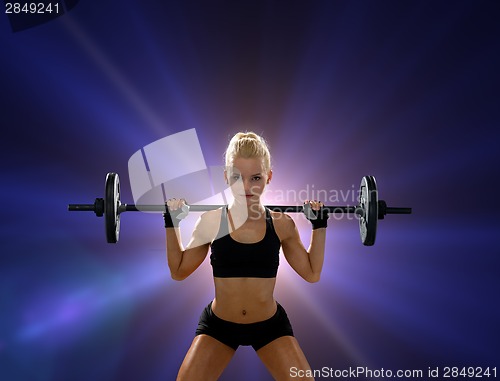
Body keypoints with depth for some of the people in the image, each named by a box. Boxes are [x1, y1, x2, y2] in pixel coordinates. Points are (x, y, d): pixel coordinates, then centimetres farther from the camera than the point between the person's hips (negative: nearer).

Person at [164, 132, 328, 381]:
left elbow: (312, 273, 2)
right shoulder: (211, 221, -12)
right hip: (218, 325, 0)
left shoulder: (281, 224, -10)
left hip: (270, 325, 1)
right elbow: (179, 271, -1)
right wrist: (172, 223, -7)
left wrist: (319, 225, -3)